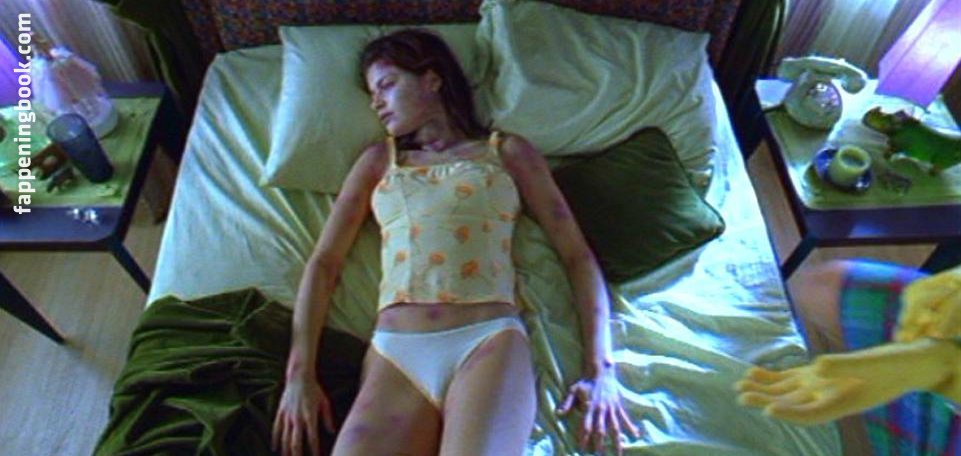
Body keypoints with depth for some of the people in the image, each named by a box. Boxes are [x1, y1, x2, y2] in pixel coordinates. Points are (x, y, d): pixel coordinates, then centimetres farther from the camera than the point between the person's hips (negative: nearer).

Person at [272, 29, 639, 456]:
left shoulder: (508, 151, 15)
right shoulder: (378, 159, 22)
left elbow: (578, 255, 9)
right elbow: (324, 262, 14)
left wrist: (600, 370, -3)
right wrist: (300, 373, 1)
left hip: (488, 342, -1)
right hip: (394, 354, 2)